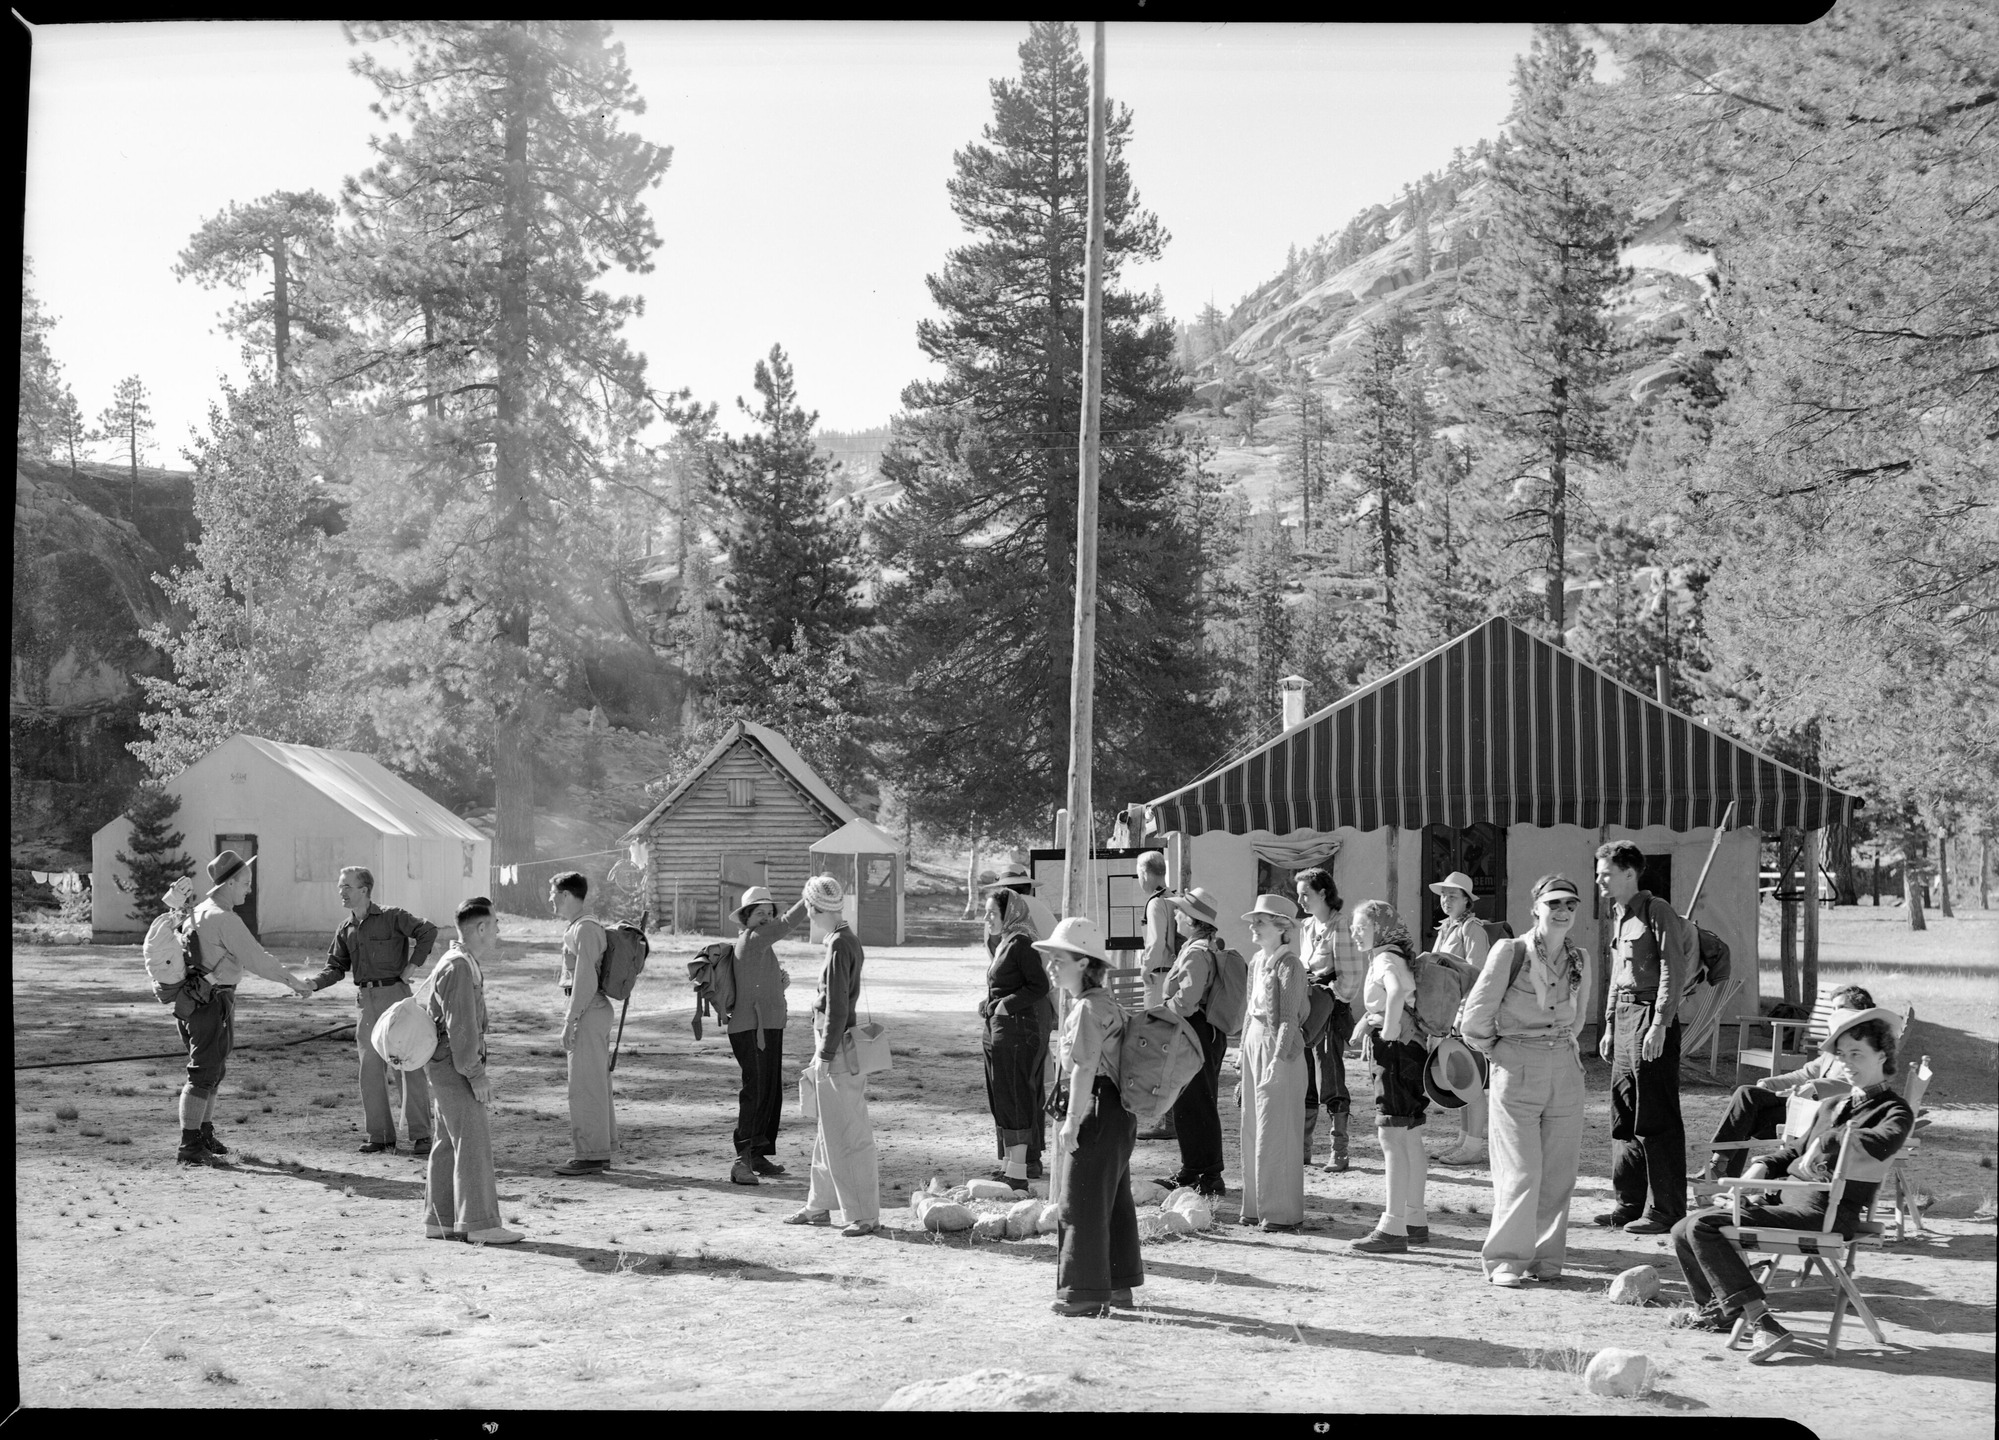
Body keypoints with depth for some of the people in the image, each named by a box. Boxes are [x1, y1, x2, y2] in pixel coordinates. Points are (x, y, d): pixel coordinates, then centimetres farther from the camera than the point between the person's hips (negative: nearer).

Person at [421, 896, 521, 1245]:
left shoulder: (467, 964, 16)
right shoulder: (459, 968, -17)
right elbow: (460, 1026, -21)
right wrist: (476, 1074, -21)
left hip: (451, 1068, 11)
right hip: (454, 1066, -11)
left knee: (449, 1144, 12)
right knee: (473, 1142, -10)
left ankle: (439, 1220, 17)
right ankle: (479, 1223, -10)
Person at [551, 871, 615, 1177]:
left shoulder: (585, 929, -16)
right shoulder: (577, 927, 16)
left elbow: (585, 980, -21)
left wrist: (570, 1020, -20)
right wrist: (572, 1018, 21)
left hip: (588, 1011, -11)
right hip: (591, 1011, 11)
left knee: (585, 1085, -7)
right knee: (596, 1083, 14)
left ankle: (590, 1155, -3)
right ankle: (601, 1151, 21)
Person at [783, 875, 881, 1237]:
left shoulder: (840, 947, -17)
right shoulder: (846, 942, 12)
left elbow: (837, 1008, -20)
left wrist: (825, 1056, -17)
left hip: (838, 1050, -10)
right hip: (834, 1047, 10)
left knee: (848, 1135, -3)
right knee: (829, 1133, 17)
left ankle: (865, 1215, 3)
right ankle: (819, 1207, 28)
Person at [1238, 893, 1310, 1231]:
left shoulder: (1289, 965, -13)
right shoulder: (1256, 961, 12)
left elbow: (1289, 1018, -17)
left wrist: (1278, 1058, -22)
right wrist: (1245, 1049, 17)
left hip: (1280, 1050, -8)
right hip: (1254, 1043, 8)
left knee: (1276, 1132, -4)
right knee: (1253, 1129, 11)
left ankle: (1282, 1212, 4)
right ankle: (1256, 1206, 20)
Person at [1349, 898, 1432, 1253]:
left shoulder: (1387, 959, -13)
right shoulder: (1389, 957, 16)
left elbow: (1397, 992, -36)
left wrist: (1389, 1031, -27)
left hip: (1397, 1052, -10)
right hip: (1410, 1052, 10)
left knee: (1392, 1139, -10)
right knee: (1410, 1141, 15)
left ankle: (1392, 1229, -11)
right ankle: (1416, 1221, 24)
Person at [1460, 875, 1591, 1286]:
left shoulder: (1579, 961, 7)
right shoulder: (1510, 952, -9)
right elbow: (1476, 1017, -4)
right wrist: (1496, 1050, 7)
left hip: (1565, 1069, 5)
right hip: (1516, 1070, -5)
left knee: (1558, 1173, 5)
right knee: (1521, 1172, -7)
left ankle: (1545, 1257, 16)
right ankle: (1505, 1259, 2)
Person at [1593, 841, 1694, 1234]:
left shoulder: (1657, 912, -9)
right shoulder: (1617, 915, 17)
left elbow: (1672, 971, -15)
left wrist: (1659, 1026, -20)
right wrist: (1609, 1026, 20)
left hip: (1651, 1017, -9)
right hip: (1624, 1016, 9)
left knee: (1656, 1118, -5)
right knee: (1624, 1114, 12)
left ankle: (1666, 1210, 0)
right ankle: (1631, 1202, 20)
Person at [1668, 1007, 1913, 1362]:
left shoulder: (1895, 1110, -1)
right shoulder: (1832, 1107, 24)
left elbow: (1881, 1142, -26)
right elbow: (1794, 1152, 32)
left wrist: (1826, 1139, -15)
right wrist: (1759, 1170, 12)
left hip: (1823, 1214, -9)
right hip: (1788, 1197, 9)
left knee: (1703, 1226, -23)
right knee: (1684, 1231, 8)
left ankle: (1762, 1323, -25)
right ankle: (1716, 1309, 28)